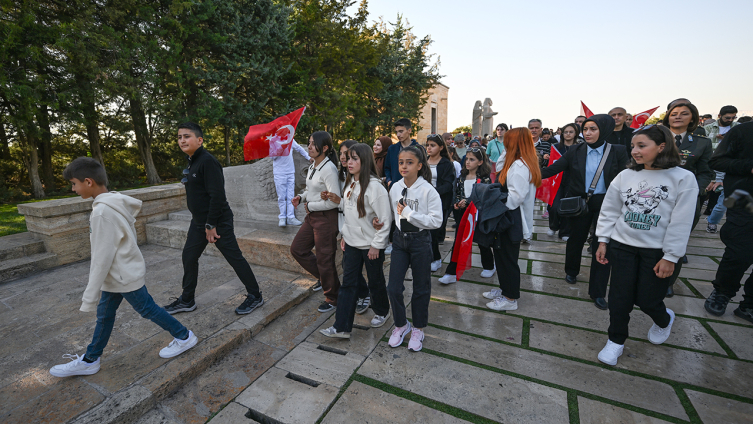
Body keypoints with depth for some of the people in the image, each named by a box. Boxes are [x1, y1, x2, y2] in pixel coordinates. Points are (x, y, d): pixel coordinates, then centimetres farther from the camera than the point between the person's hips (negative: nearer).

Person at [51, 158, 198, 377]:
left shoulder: (103, 212, -26)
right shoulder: (115, 203, 3)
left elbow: (102, 257, -24)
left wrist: (90, 296, -17)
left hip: (124, 277, -9)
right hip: (117, 275, 9)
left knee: (147, 309, 6)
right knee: (104, 315, 19)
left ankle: (184, 337, 21)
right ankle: (90, 360, 35)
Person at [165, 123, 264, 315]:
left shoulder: (207, 161, -18)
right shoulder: (191, 162, 11)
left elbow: (217, 195, -23)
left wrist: (211, 225, -20)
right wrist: (202, 223, 17)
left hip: (218, 220, -10)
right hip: (199, 221, 10)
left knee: (235, 258, -2)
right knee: (189, 257, 15)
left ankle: (255, 296, 11)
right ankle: (187, 300, 33)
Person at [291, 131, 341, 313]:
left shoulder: (328, 169, -19)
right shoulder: (312, 166, 8)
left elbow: (335, 201, -23)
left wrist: (310, 205, -13)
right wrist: (301, 197, 2)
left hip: (326, 218, -9)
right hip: (312, 216, 9)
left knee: (324, 259, 3)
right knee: (297, 249, 15)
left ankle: (332, 299, 26)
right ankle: (324, 277, 34)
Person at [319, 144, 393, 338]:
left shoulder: (374, 186, -18)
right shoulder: (350, 184, 7)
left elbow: (385, 218, -18)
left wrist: (377, 245, -16)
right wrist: (344, 235, 9)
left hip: (371, 245, -7)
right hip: (352, 242, 7)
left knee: (375, 281, 13)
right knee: (348, 283, 8)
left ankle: (382, 312, 40)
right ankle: (342, 327, 16)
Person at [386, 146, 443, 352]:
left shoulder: (428, 190, -13)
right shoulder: (395, 188, 1)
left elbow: (436, 221, -18)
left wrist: (409, 214, -21)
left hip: (420, 241, -3)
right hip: (399, 239, 4)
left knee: (421, 288, 12)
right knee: (393, 287, 4)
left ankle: (418, 329, 35)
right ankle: (401, 325, 31)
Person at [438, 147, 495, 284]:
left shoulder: (484, 179, -7)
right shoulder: (461, 177, 7)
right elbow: (456, 194, 11)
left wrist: (467, 201, -23)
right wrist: (456, 204, -9)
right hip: (463, 213, 4)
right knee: (457, 242, 1)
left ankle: (489, 267, 37)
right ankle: (451, 273, 6)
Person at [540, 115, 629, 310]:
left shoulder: (617, 151, -4)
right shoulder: (575, 151, -2)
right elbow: (553, 169, -9)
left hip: (605, 204, -1)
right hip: (579, 203, 1)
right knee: (576, 238, 14)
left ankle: (598, 292, 15)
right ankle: (571, 271, 42)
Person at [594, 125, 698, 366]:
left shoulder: (683, 178, -7)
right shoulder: (625, 176, 0)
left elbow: (681, 223, -8)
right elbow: (609, 210, 4)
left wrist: (670, 257, -9)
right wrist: (602, 241, 3)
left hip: (656, 251, -2)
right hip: (622, 246, 2)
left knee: (647, 300, 6)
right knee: (620, 298, 4)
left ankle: (664, 320, 42)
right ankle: (616, 341, 23)